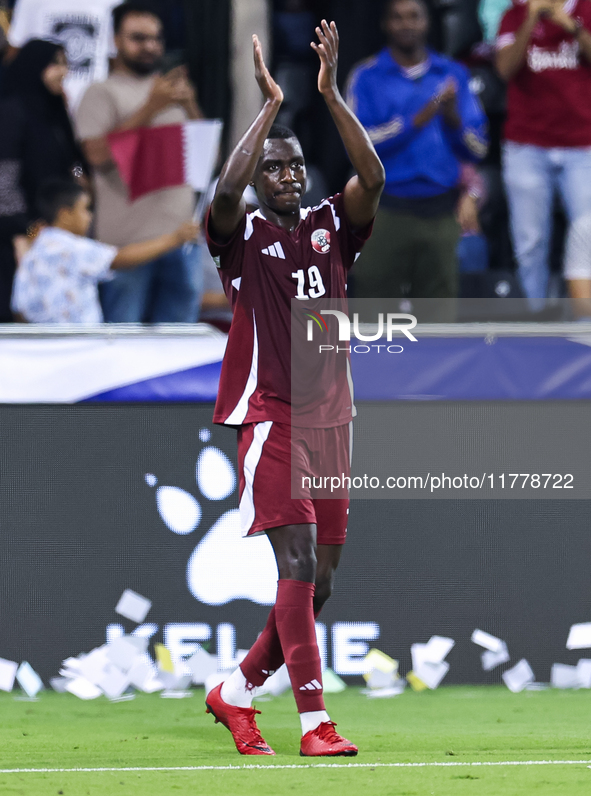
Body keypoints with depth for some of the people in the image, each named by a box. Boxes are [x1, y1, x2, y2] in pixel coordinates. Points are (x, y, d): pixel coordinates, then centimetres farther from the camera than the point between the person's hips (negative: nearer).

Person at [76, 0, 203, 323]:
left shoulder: (173, 89, 20)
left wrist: (190, 106, -3)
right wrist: (150, 109, -15)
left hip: (180, 234, 5)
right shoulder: (103, 94, 2)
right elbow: (98, 154, -14)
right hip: (129, 234, -5)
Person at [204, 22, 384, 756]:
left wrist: (331, 94, -16)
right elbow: (226, 191, -23)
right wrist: (270, 104, -22)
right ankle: (313, 722, -18)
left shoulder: (331, 225, 10)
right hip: (271, 418, -5)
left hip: (330, 420, 5)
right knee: (299, 563, -17)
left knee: (317, 582, 7)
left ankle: (237, 692, 25)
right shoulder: (242, 234, -1)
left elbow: (373, 179, -9)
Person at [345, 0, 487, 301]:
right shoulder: (367, 77, 3)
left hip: (440, 212, 3)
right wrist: (419, 119, -19)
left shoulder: (452, 75, 11)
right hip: (387, 211, -2)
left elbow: (476, 149, 7)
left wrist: (452, 118, -13)